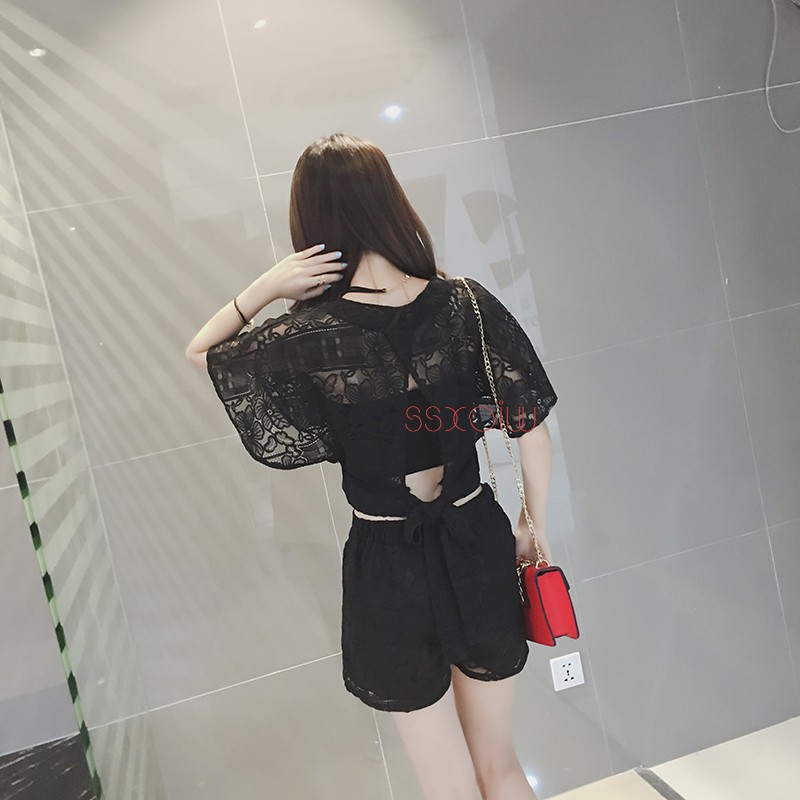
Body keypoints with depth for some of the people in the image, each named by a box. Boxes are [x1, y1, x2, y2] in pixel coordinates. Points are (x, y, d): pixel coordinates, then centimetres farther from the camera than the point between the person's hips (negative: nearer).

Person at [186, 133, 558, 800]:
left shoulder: (308, 337, -16)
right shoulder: (467, 304, -10)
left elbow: (200, 351, 4)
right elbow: (533, 431, -5)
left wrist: (265, 288, -9)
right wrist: (536, 528, 10)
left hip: (388, 565, -2)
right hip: (479, 545, 3)